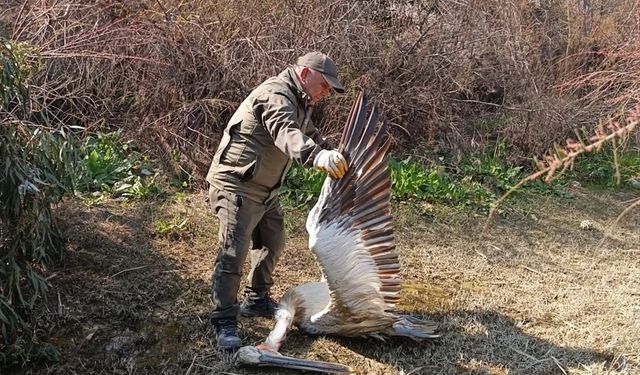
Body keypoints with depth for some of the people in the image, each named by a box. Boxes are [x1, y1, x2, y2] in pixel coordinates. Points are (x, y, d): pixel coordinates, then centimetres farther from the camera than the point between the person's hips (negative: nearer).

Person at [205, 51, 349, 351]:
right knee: (233, 252, -12)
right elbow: (286, 134, -41)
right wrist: (317, 156, -58)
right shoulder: (276, 95, -21)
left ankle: (256, 301, 34)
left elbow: (309, 134, 28)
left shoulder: (299, 103, 14)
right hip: (236, 185, -11)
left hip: (265, 189, 11)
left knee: (272, 244, 18)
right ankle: (224, 322, -6)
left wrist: (332, 155, 20)